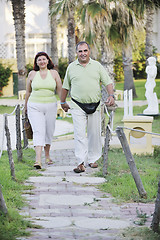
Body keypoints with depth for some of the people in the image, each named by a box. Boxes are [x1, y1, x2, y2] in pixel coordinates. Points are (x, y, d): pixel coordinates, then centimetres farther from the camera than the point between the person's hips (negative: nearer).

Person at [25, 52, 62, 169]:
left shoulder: (54, 73, 5)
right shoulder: (32, 74, 5)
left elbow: (60, 90, 6)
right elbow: (28, 92, 16)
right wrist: (26, 107, 22)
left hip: (50, 106, 1)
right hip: (35, 106, -1)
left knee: (49, 132, 8)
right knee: (38, 131, -14)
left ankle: (47, 155, 29)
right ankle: (38, 160, -23)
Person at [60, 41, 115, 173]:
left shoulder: (97, 66, 6)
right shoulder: (71, 67, 6)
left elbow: (108, 82, 4)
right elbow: (65, 86, 16)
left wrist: (111, 95, -12)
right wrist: (63, 102, 21)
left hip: (95, 106, 1)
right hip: (77, 106, -1)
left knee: (94, 134, 6)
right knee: (79, 134, -10)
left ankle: (93, 159, 20)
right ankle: (81, 163, -13)